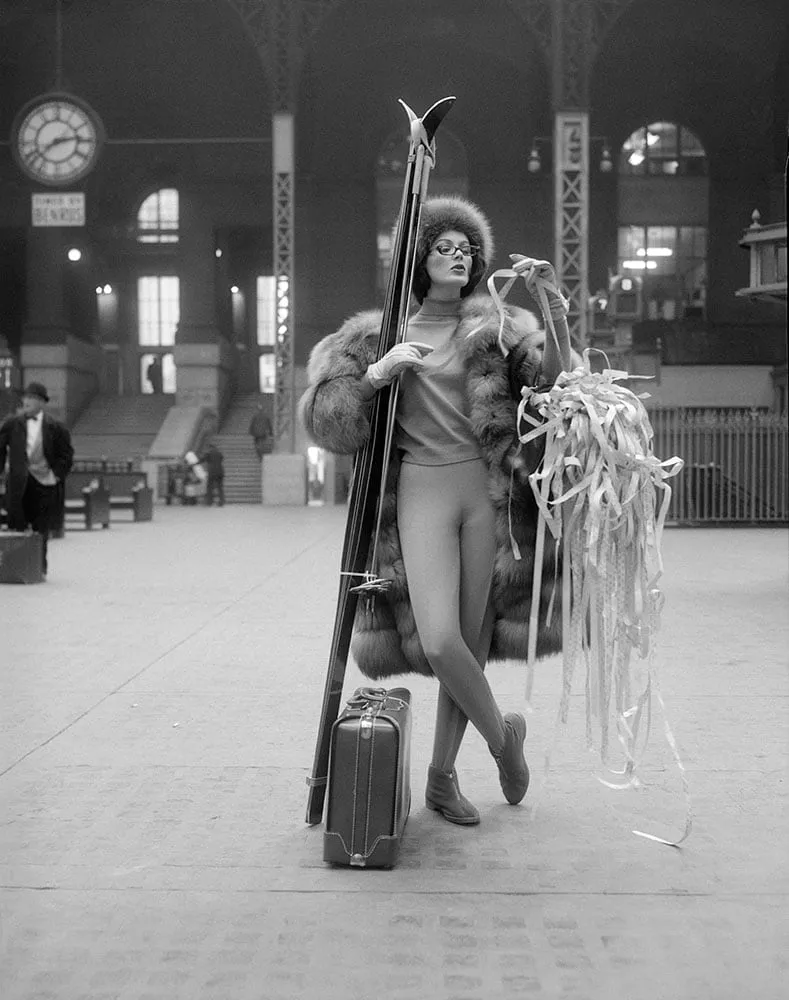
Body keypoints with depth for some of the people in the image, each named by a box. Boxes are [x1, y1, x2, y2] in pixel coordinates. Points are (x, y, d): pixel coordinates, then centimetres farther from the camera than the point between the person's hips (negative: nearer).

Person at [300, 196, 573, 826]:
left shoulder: (491, 328, 11)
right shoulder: (379, 335, 9)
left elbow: (554, 379, -2)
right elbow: (324, 418, 3)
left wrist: (552, 307, -14)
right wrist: (376, 373, -12)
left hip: (487, 495, 2)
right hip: (421, 496, -1)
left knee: (474, 642, 4)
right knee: (439, 642, -17)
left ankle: (442, 779, 21)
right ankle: (503, 734, 11)